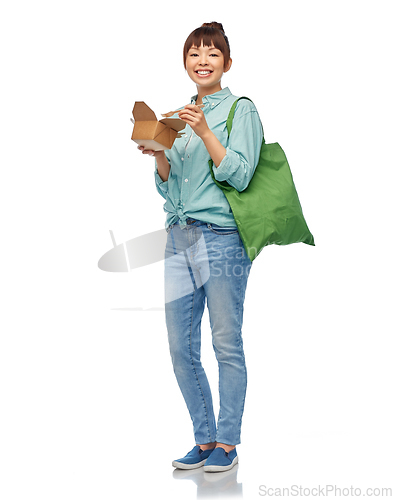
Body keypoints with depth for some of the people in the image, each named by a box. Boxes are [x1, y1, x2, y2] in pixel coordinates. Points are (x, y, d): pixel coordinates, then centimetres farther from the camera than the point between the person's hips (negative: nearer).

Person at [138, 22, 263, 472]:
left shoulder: (241, 110, 1)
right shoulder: (182, 116, 18)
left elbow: (240, 175, -11)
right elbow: (168, 187, 15)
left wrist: (205, 133, -18)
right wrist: (158, 154, -3)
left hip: (222, 238, -6)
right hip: (179, 237, 6)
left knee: (226, 345, -1)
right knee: (181, 348, 6)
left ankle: (227, 443, 10)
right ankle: (204, 439, 19)